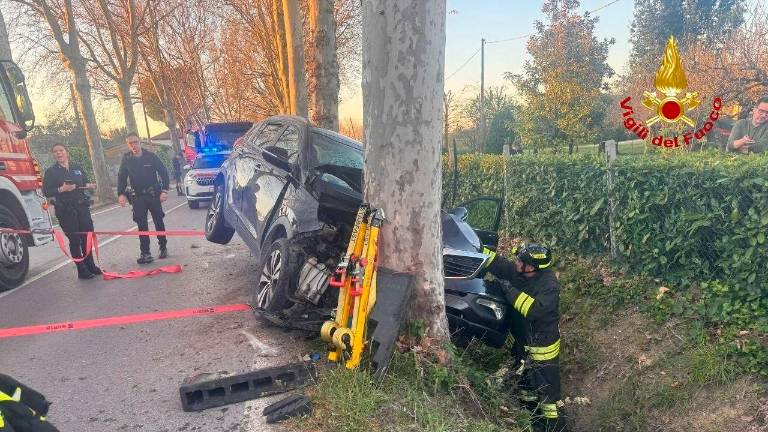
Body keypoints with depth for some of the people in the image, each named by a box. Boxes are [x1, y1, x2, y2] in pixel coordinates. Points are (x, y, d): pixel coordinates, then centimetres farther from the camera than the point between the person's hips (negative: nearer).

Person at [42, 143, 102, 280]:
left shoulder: (77, 168, 11)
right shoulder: (51, 171, -2)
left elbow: (85, 183, 21)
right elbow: (46, 192, -6)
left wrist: (89, 186, -1)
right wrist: (61, 189, -21)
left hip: (82, 206, 4)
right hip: (65, 210, -4)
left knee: (87, 236, 8)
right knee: (74, 239, -1)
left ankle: (90, 266, 22)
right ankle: (82, 271, 5)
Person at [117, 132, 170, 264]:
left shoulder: (150, 156, -5)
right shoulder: (126, 159, 0)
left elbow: (163, 172, -5)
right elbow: (121, 177, 4)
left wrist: (164, 190, -13)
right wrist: (121, 194, -8)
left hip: (153, 194, -1)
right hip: (137, 197, 1)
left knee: (159, 222, 7)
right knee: (142, 225, 0)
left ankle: (163, 247, 21)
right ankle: (144, 252, 3)